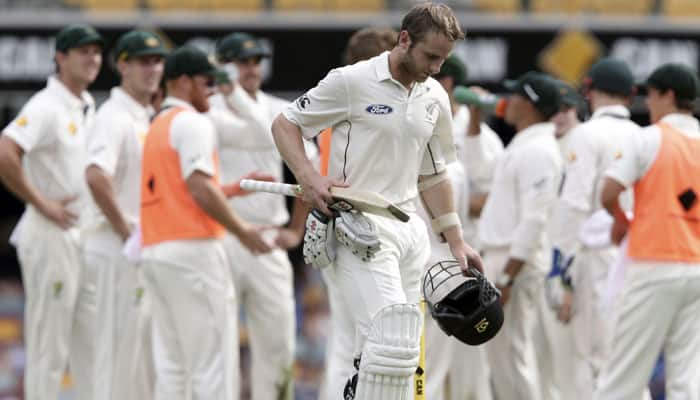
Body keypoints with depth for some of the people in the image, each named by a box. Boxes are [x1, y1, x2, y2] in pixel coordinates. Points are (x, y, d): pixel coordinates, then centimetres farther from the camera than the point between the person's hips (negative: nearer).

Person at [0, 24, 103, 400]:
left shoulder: (88, 107, 14)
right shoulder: (46, 107, -13)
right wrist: (42, 204, -20)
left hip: (86, 238, 9)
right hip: (52, 234, -9)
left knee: (92, 341, 10)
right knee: (49, 345, -5)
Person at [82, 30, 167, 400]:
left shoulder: (147, 118, 16)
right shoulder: (115, 117, -15)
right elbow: (96, 176, -30)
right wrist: (126, 233, -22)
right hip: (120, 250, -10)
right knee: (120, 344, -7)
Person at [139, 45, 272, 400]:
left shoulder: (157, 127, 21)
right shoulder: (193, 123, -7)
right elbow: (200, 188, -17)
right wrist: (242, 231, -10)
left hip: (154, 251, 9)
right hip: (193, 250, -9)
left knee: (171, 366, 8)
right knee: (212, 361, -8)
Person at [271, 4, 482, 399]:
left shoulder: (436, 98, 12)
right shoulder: (351, 82, -7)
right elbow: (284, 125, 0)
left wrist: (455, 240, 20)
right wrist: (310, 178, -15)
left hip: (410, 229, 7)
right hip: (359, 228, -7)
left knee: (403, 350, 6)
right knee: (391, 334, -21)